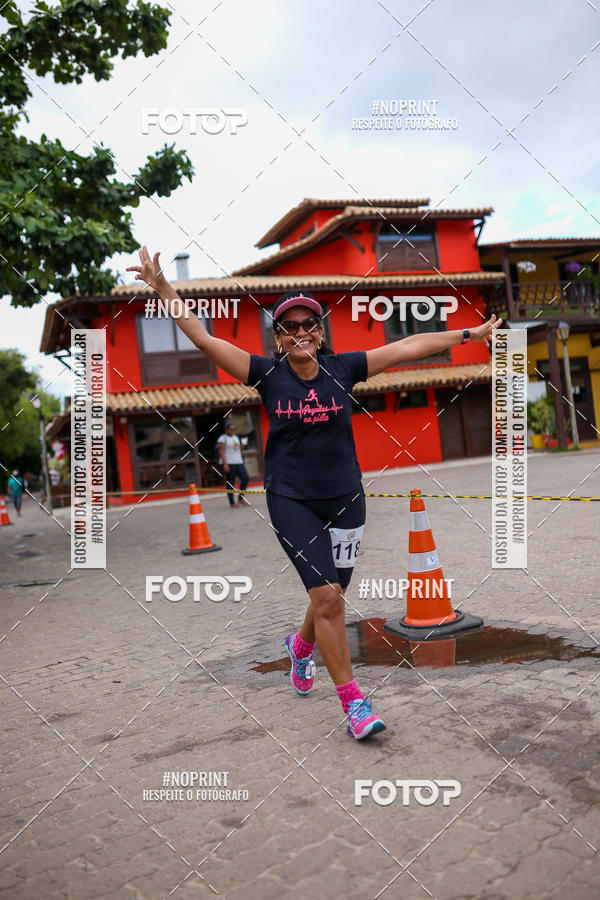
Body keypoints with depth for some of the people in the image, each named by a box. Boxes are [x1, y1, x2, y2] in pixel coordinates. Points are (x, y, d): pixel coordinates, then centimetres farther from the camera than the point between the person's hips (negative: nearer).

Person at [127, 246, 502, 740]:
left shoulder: (342, 368, 0)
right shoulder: (268, 374, -4)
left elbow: (409, 346, 2)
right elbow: (205, 339, -6)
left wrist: (469, 334, 5)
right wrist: (164, 287, -11)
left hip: (345, 497, 3)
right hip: (292, 500, -2)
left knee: (331, 597, 11)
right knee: (327, 596, -12)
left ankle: (302, 645, 45)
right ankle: (353, 700, 2)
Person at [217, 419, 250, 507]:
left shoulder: (236, 437, 19)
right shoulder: (223, 438, -4)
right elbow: (221, 452, -11)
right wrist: (225, 464, -18)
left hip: (239, 463, 7)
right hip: (229, 464, -7)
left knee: (245, 478, -6)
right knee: (230, 484, -3)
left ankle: (241, 499, 5)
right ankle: (232, 503, 3)